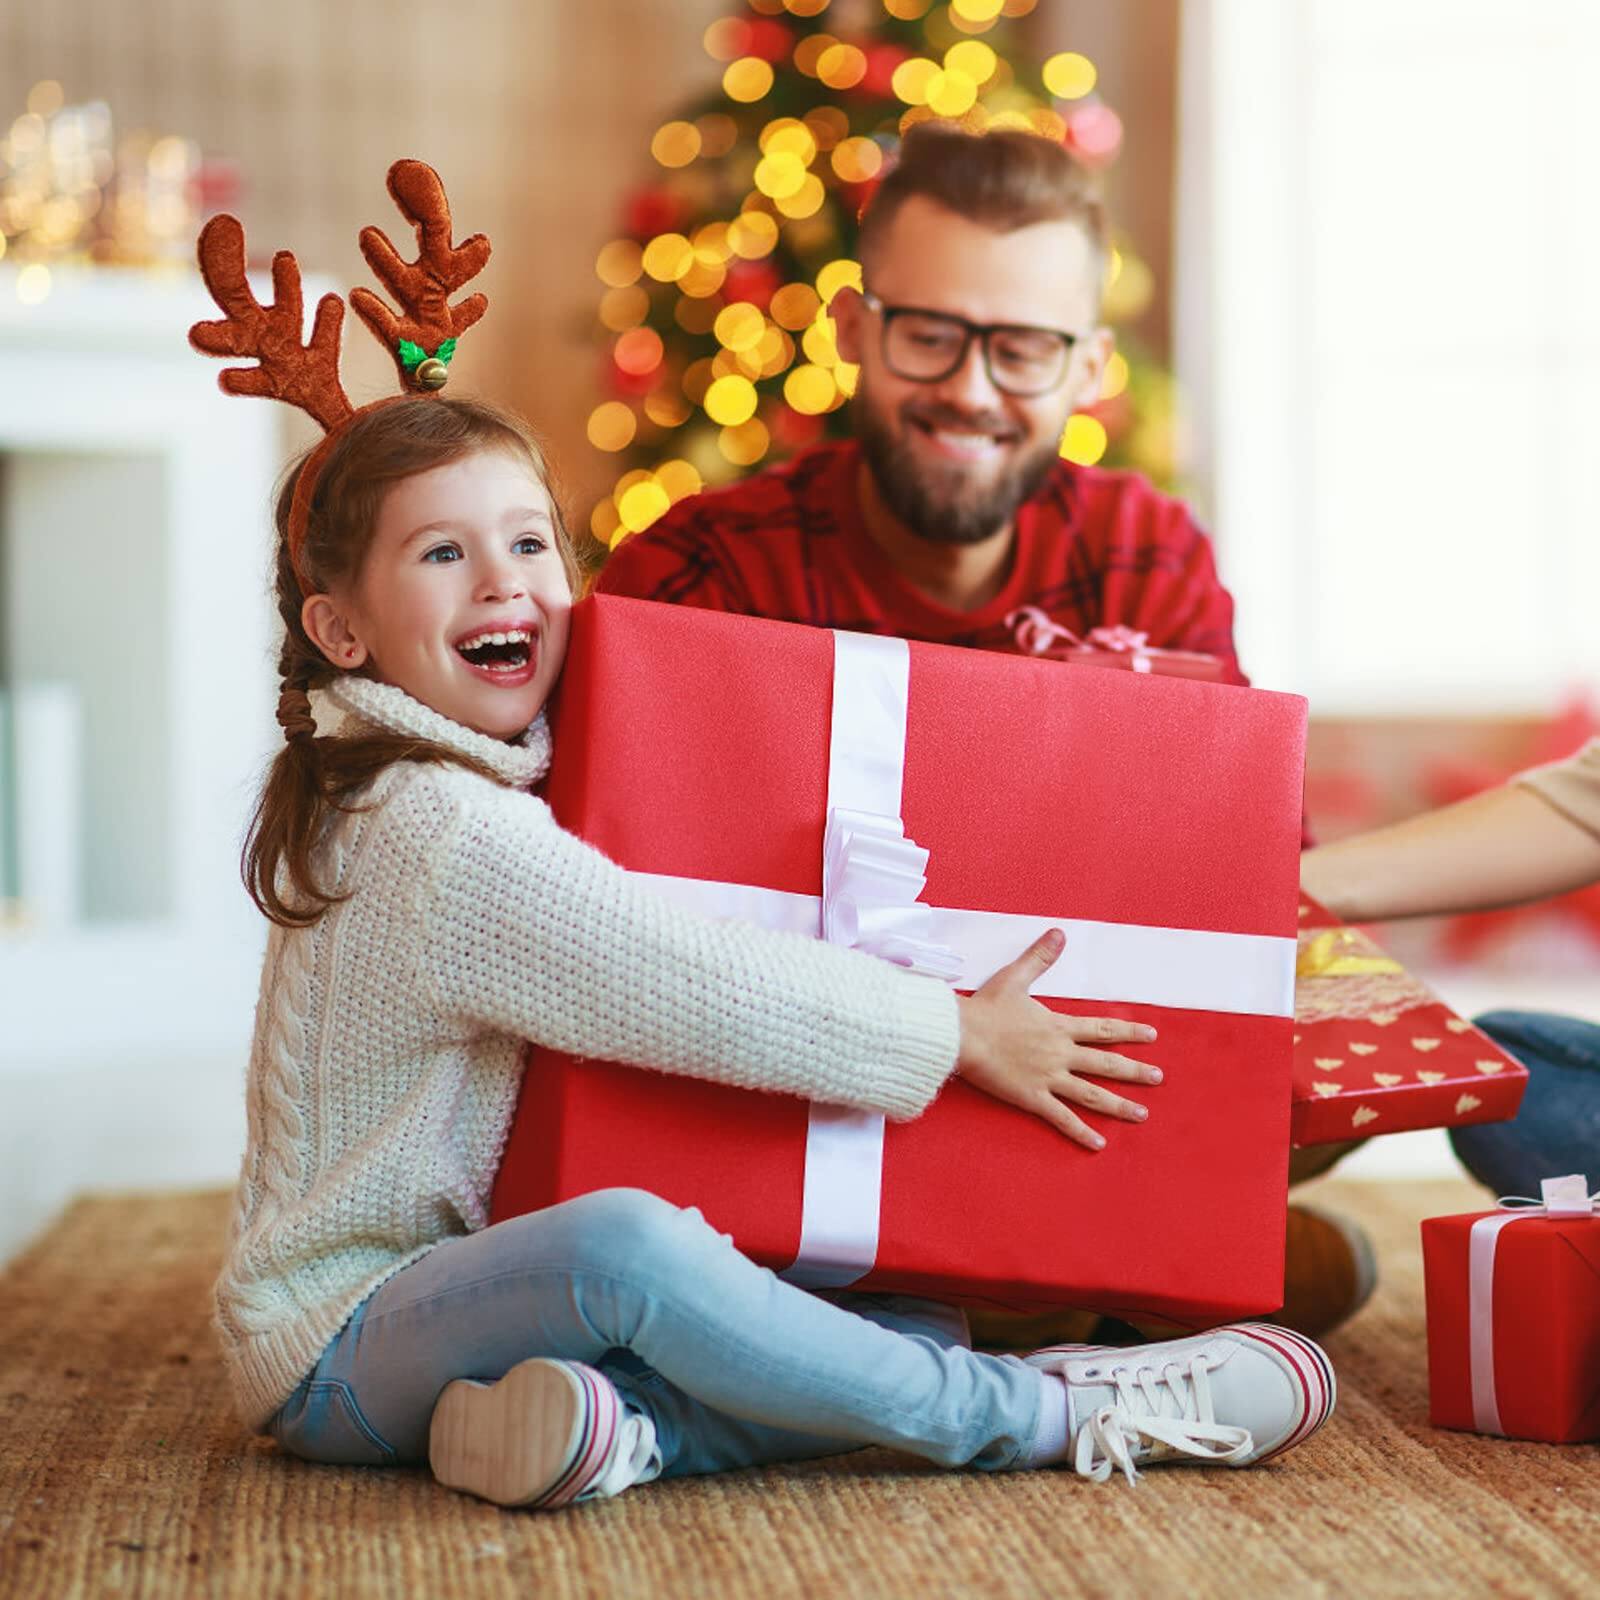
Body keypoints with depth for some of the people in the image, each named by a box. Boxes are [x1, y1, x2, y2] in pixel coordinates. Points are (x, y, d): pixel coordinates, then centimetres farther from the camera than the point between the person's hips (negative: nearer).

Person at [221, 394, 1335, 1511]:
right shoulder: (450, 834, -20)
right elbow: (696, 992, -23)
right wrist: (960, 1034, -12)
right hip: (344, 1336, -9)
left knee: (909, 1325, -4)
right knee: (627, 1240, -41)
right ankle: (1042, 1416, -28)